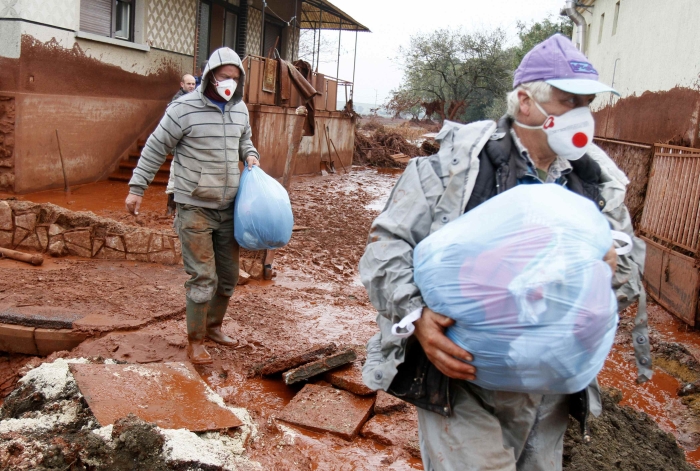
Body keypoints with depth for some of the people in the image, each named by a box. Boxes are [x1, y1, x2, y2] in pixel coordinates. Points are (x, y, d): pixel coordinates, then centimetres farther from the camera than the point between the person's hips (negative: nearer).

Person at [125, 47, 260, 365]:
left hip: (229, 207, 6)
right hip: (196, 208, -6)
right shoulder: (185, 108, -12)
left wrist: (250, 155, 3)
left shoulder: (239, 109, 6)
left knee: (229, 274, 13)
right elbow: (155, 148, -5)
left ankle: (213, 326, 33)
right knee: (203, 276, -5)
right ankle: (195, 341, 12)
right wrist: (137, 188, -5)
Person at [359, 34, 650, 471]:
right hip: (461, 376, -5)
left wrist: (616, 267, -8)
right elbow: (388, 241, -9)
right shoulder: (458, 161, -11)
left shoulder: (598, 182, 4)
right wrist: (416, 316, -23)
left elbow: (632, 260, 16)